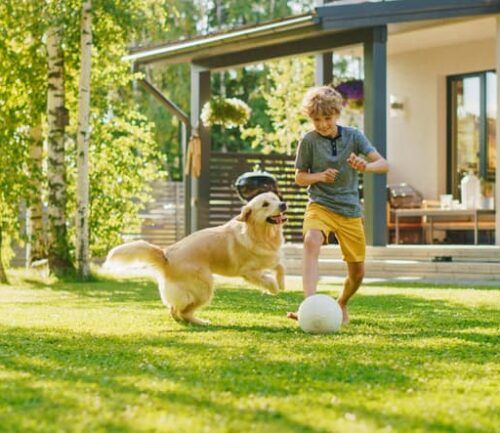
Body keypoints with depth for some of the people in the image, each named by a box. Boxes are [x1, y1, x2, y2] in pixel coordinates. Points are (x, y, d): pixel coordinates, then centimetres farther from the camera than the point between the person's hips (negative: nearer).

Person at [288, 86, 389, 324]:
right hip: (320, 205, -3)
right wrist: (320, 176, -16)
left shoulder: (353, 136, -2)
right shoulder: (308, 141, -5)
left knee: (357, 272, 7)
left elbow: (383, 164, -8)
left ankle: (341, 304, 39)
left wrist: (365, 167, -30)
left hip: (350, 209, 3)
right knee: (311, 242, -36)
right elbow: (299, 178, 5)